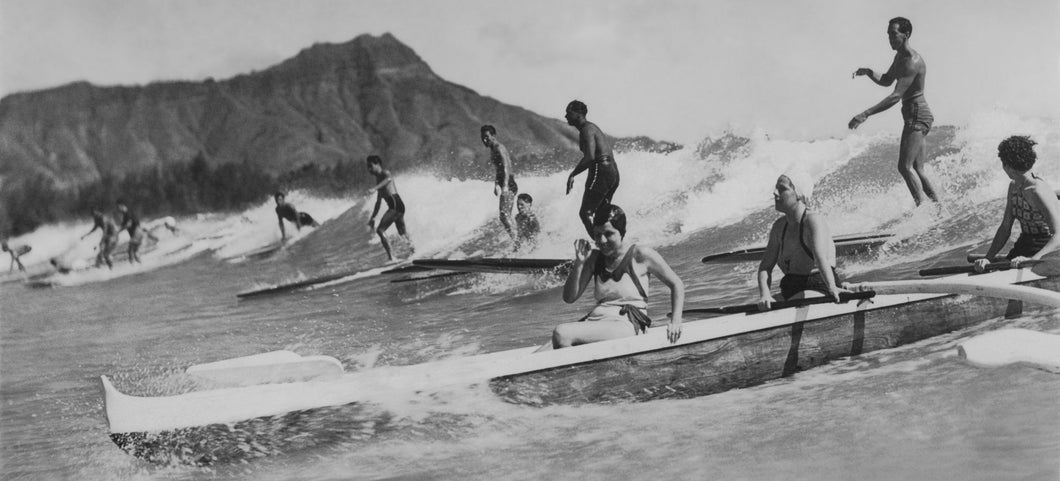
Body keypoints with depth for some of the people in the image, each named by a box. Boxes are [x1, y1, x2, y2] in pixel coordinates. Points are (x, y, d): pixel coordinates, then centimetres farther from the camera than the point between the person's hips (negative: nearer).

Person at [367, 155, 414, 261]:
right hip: (399, 206, 10)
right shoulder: (379, 180, 25)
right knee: (402, 233, 23)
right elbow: (378, 202, 31)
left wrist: (375, 188, -41)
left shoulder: (384, 173, -2)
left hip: (395, 204, -10)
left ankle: (391, 256, -19)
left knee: (380, 230, -14)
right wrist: (373, 218, 29)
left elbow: (389, 178, -30)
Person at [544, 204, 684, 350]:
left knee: (561, 334, -31)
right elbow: (569, 298, 11)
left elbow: (676, 284, 9)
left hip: (627, 325, -5)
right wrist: (579, 263, -1)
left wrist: (675, 322, -4)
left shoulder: (640, 255, 1)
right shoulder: (595, 257, 15)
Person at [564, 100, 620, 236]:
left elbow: (589, 157, -24)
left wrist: (572, 175, -21)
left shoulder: (586, 130, -10)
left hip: (600, 172, -10)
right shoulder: (592, 127, 21)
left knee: (585, 213, -9)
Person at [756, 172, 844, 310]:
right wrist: (764, 294, -16)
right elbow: (766, 265, 3)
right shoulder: (779, 226, 9)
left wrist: (831, 288, -44)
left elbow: (820, 255, -30)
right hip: (790, 292, 8)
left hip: (818, 291, -8)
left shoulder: (813, 221, -13)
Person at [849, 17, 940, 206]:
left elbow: (896, 97, -27)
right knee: (917, 170, 11)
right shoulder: (899, 57, 13)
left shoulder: (912, 62, -19)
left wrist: (865, 114, -32)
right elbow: (886, 81, 27)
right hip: (914, 115, 10)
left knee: (905, 166, -17)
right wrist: (868, 72, 6)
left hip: (916, 114, -10)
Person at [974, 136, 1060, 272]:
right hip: (1023, 245, 7)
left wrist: (1033, 259, -39)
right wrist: (988, 258, -8)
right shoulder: (1014, 187, 4)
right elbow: (1005, 229, 5)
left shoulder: (1038, 191, -21)